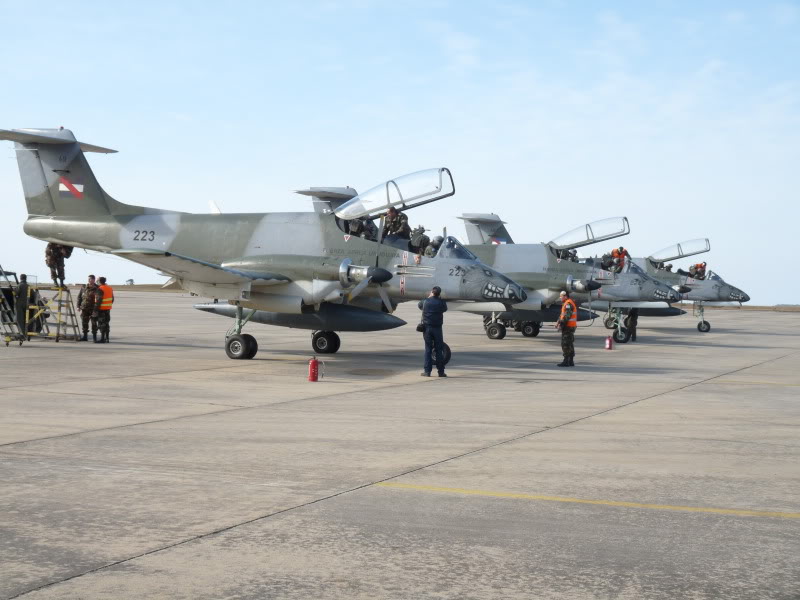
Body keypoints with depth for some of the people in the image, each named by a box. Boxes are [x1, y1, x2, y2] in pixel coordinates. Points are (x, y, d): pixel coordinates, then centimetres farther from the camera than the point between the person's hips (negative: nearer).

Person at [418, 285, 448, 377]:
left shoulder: (425, 301, -3)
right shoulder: (441, 302, -5)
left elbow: (420, 305, 18)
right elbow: (445, 309, 16)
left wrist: (428, 297, 28)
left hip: (427, 327, 1)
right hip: (437, 328, -1)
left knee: (428, 349, 5)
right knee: (439, 350, 4)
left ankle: (427, 371, 3)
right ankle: (441, 371, 6)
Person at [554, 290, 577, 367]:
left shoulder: (568, 304, -15)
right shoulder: (566, 304, 19)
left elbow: (567, 316, -22)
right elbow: (562, 315, 20)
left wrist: (561, 324, -20)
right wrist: (558, 322, 6)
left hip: (568, 326, -11)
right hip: (571, 326, 11)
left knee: (565, 344, -9)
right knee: (570, 344, 12)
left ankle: (566, 361, -9)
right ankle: (571, 361, 16)